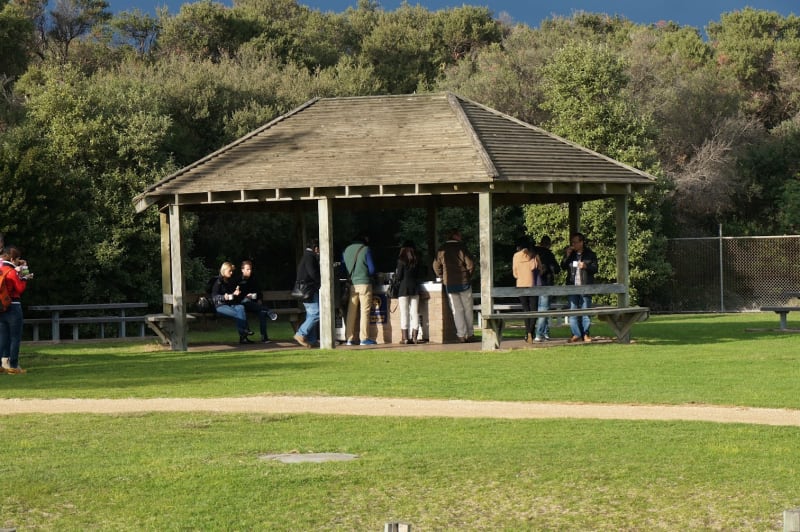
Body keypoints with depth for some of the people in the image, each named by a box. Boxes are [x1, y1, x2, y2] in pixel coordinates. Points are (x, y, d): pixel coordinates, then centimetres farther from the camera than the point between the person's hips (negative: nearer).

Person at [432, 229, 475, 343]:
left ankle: (461, 334, -3)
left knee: (457, 310, 5)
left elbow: (436, 266, 7)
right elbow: (470, 264, -10)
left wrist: (443, 278, 18)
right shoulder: (462, 248, -7)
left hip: (450, 284, 2)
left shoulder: (442, 250, 3)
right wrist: (468, 276, 6)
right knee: (468, 309, 8)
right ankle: (469, 333, 9)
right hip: (464, 282, -2)